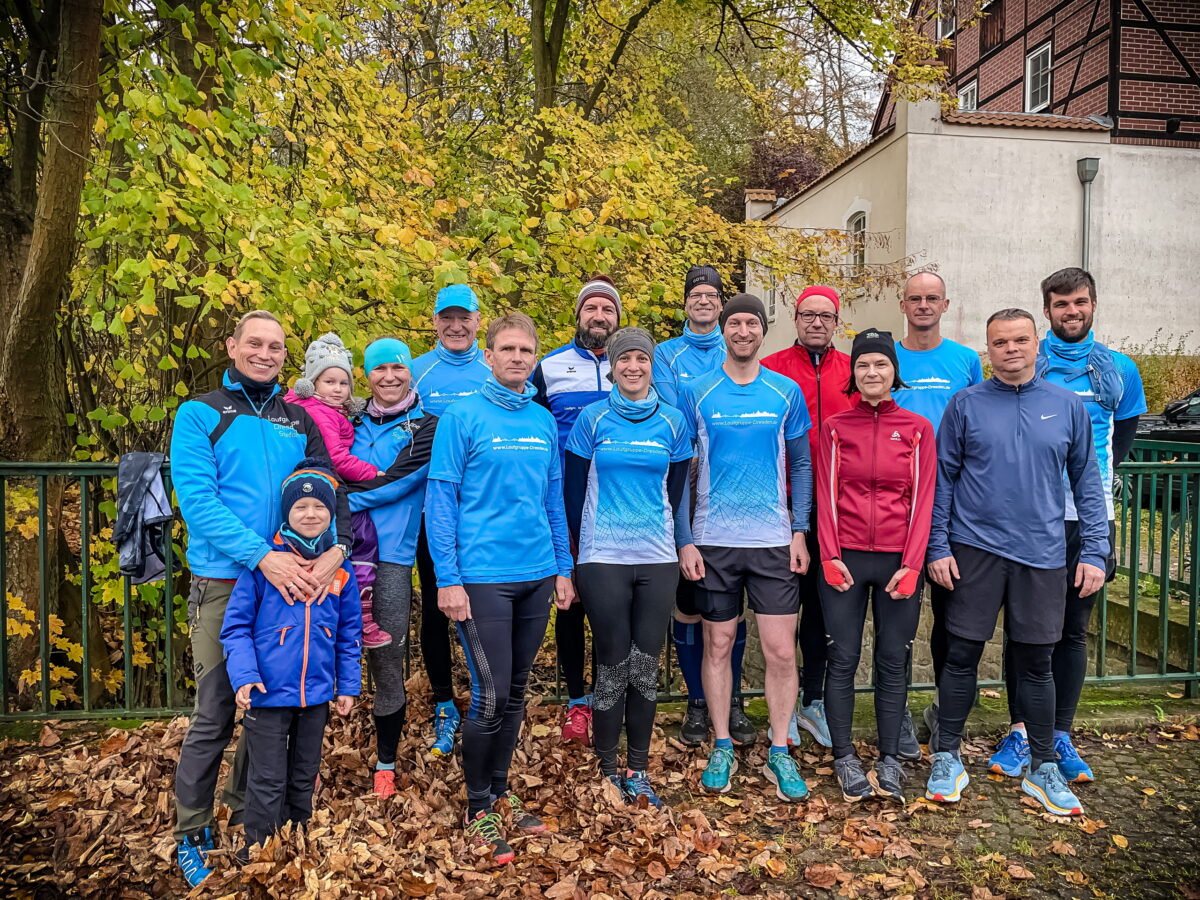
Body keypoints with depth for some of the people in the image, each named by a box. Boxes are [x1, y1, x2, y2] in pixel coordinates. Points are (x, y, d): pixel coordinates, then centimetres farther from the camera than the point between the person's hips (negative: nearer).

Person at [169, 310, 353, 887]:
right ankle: (191, 835, 22)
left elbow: (326, 490, 2)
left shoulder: (298, 421, 10)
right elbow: (196, 498, -14)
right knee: (214, 714, 2)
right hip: (223, 584, -4)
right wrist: (262, 556, -24)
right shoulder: (200, 415, -2)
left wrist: (336, 547, -17)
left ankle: (245, 808, 35)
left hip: (290, 583, 4)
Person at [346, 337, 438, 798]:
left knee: (387, 663, 2)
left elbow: (400, 479, -9)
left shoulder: (426, 426, 4)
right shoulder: (355, 423, 16)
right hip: (339, 549, 3)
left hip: (392, 556, -3)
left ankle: (386, 763, 20)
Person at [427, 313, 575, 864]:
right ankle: (478, 809, 18)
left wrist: (563, 568, 13)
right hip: (482, 577, -5)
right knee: (491, 697, -2)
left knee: (515, 693, 15)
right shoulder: (462, 418, -6)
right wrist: (448, 580, -13)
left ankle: (500, 790, 33)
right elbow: (440, 502, -8)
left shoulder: (544, 422, 9)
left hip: (536, 577, 5)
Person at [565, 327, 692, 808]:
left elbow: (676, 491, 12)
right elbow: (574, 488, 3)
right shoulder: (592, 418, -1)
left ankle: (638, 771, 22)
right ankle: (607, 769, 20)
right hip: (603, 560, -2)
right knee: (613, 669, 3)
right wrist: (585, 548, 6)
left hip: (657, 560, 2)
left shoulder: (672, 422, 5)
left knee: (645, 670, 7)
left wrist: (663, 536, 12)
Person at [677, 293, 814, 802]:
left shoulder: (786, 393, 4)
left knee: (781, 650, 1)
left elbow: (800, 465, 9)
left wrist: (800, 532, 1)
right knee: (718, 645, 9)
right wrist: (684, 541, -3)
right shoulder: (697, 393, 0)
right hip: (713, 540, 0)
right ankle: (722, 749, 24)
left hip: (774, 540, 1)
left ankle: (779, 753, 18)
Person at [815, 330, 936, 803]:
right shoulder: (834, 427, 5)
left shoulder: (918, 428, 4)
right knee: (843, 658, 3)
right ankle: (844, 758, 16)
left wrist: (912, 564, -7)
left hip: (898, 560, 0)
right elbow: (826, 496, 2)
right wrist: (830, 557, -7)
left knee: (893, 661, 7)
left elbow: (922, 499, 0)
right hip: (844, 559, 0)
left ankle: (890, 760, 20)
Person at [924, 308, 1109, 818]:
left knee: (1036, 663, 9)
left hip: (1042, 554, 1)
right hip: (975, 550, -1)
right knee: (961, 656, 4)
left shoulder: (1067, 406, 5)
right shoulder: (966, 404, 1)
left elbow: (1086, 482, 8)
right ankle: (947, 759, 19)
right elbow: (942, 479, 1)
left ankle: (1043, 770, 24)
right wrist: (938, 547, -4)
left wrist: (1094, 551, 2)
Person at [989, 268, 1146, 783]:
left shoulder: (1120, 370, 8)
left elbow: (1123, 436, 17)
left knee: (1073, 629, 9)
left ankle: (1060, 735, 20)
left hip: (1090, 517, 2)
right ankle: (1021, 731, 16)